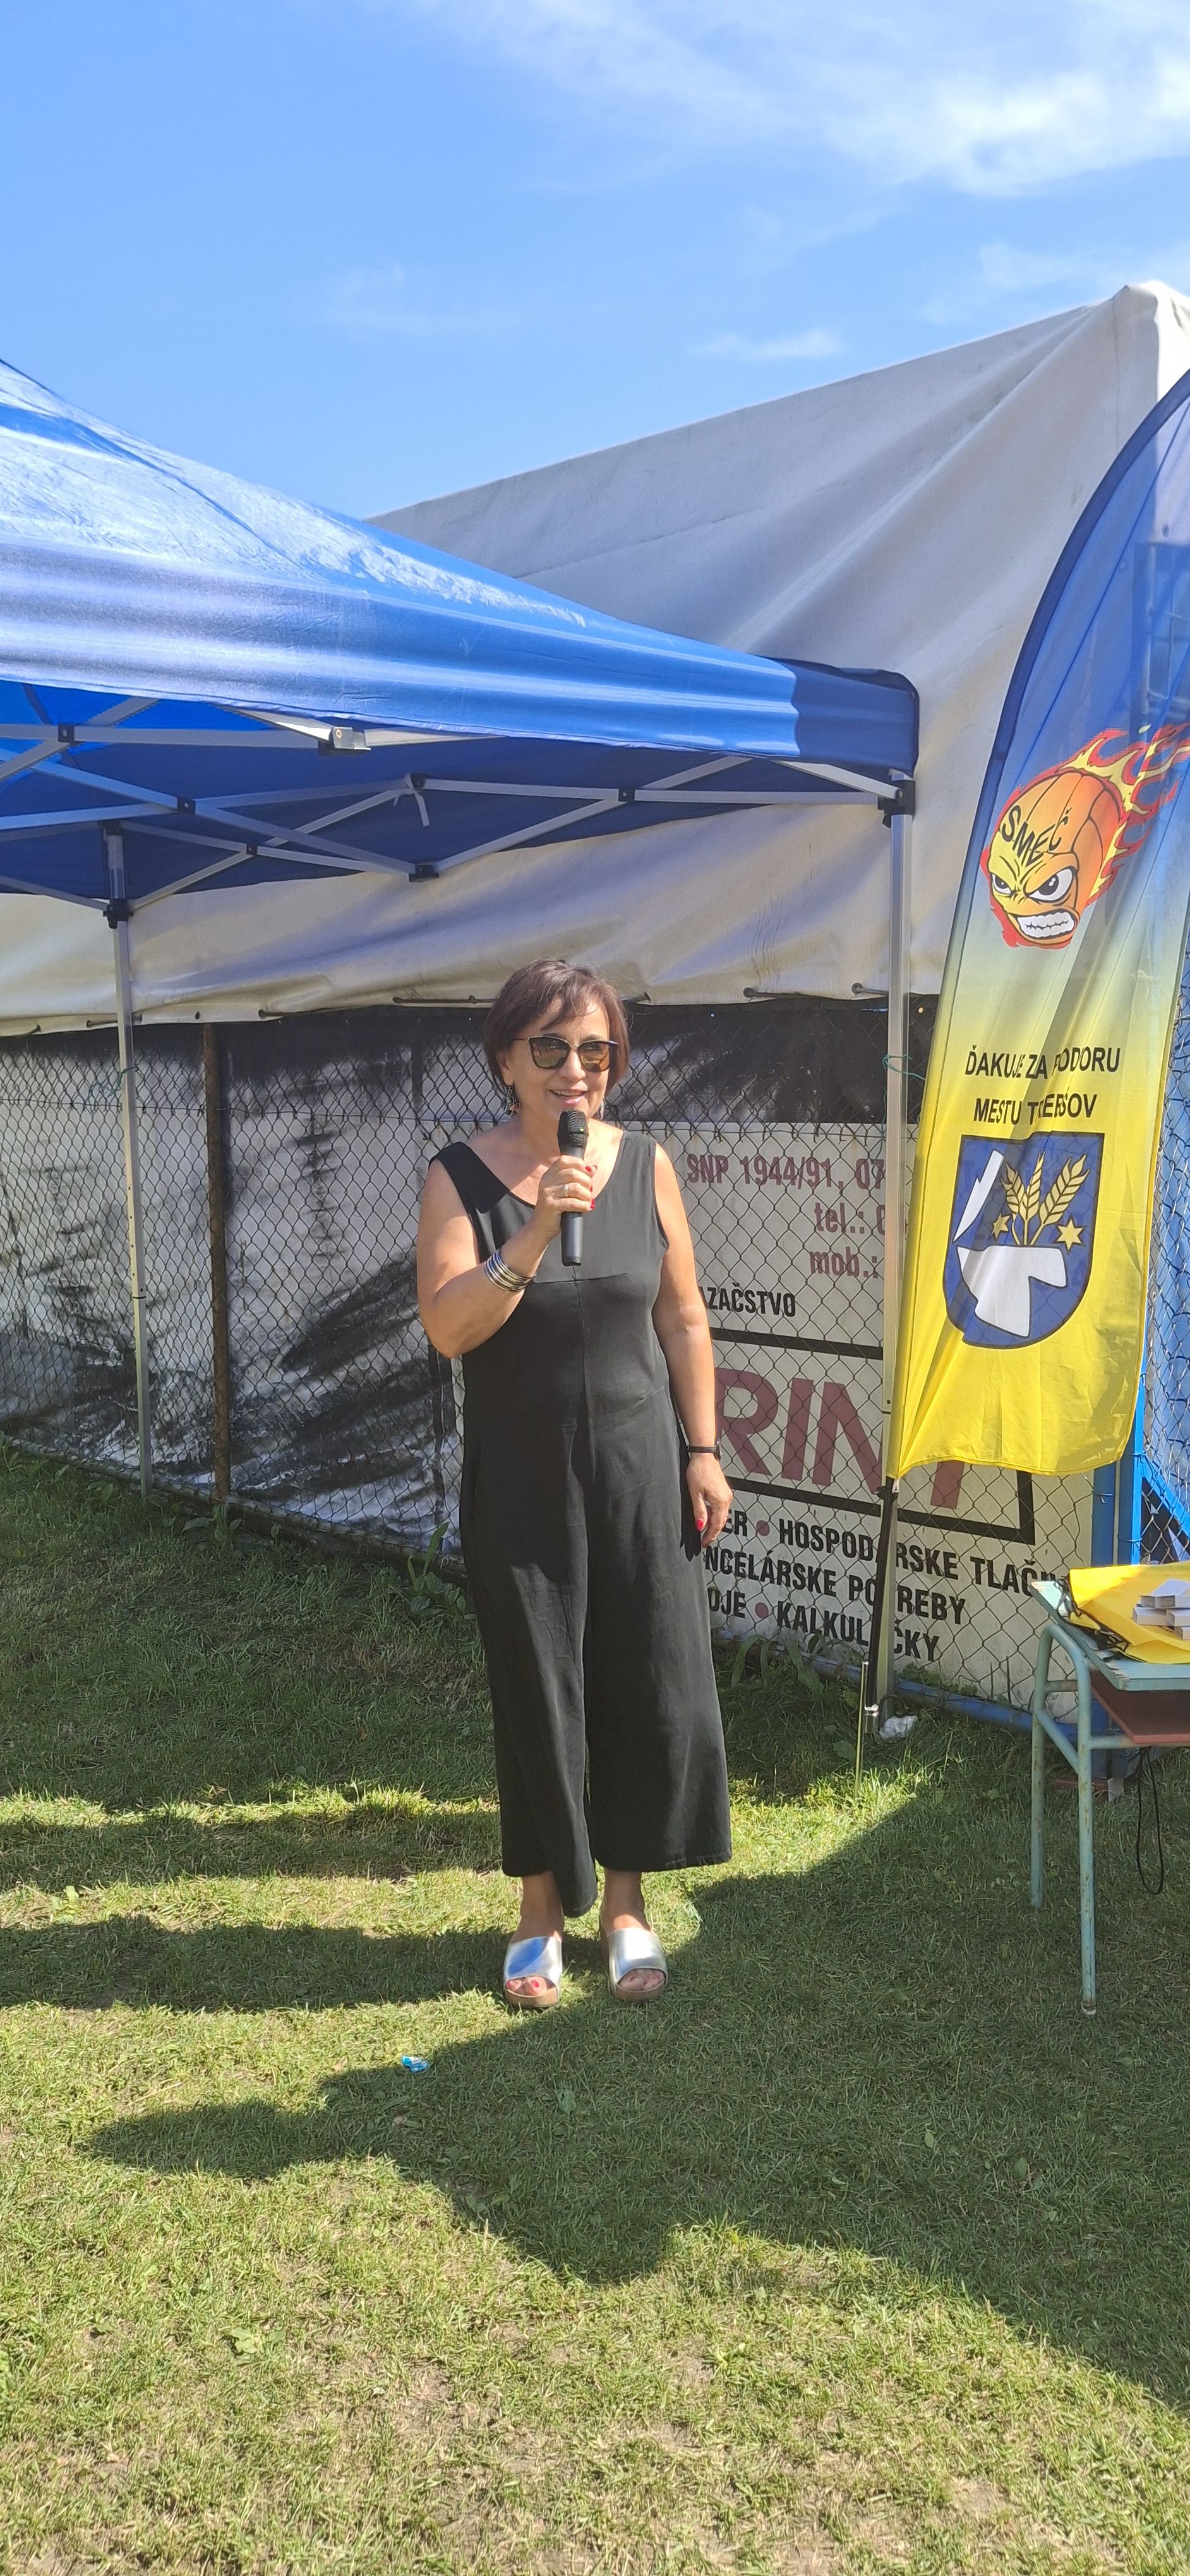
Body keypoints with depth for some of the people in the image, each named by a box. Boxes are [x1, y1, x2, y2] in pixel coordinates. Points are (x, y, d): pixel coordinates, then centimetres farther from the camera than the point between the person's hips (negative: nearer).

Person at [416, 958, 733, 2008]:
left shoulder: (647, 1166, 0)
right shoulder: (462, 1177, -7)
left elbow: (683, 1320, 5)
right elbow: (447, 1326, -18)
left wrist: (703, 1452, 4)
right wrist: (538, 1229, -28)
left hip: (639, 1471, 2)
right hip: (521, 1481, -2)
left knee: (653, 1686, 6)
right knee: (536, 1692, 8)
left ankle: (626, 1901, 27)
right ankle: (543, 1908, 28)